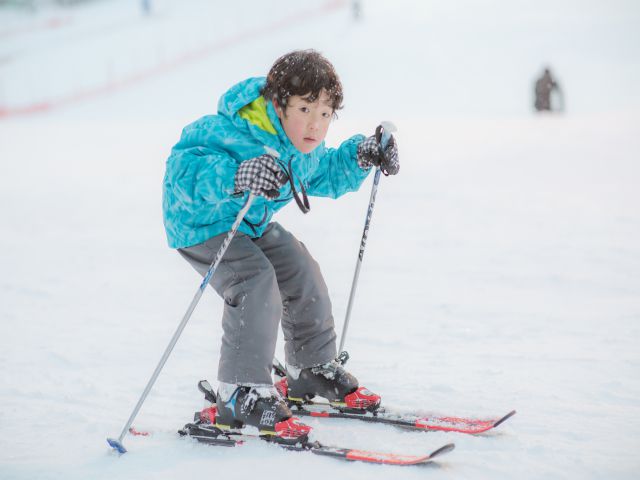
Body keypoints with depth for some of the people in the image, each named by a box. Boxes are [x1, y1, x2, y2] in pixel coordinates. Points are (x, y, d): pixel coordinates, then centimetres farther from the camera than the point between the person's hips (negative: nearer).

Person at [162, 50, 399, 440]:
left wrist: (359, 156, -3)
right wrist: (234, 177, -60)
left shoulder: (306, 148, -7)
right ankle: (241, 395, -20)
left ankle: (314, 371, 31)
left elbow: (323, 175, 14)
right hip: (202, 222, -9)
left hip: (253, 223, 9)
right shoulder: (234, 133, -37)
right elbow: (184, 165, -44)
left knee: (303, 276, 8)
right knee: (256, 284, -27)